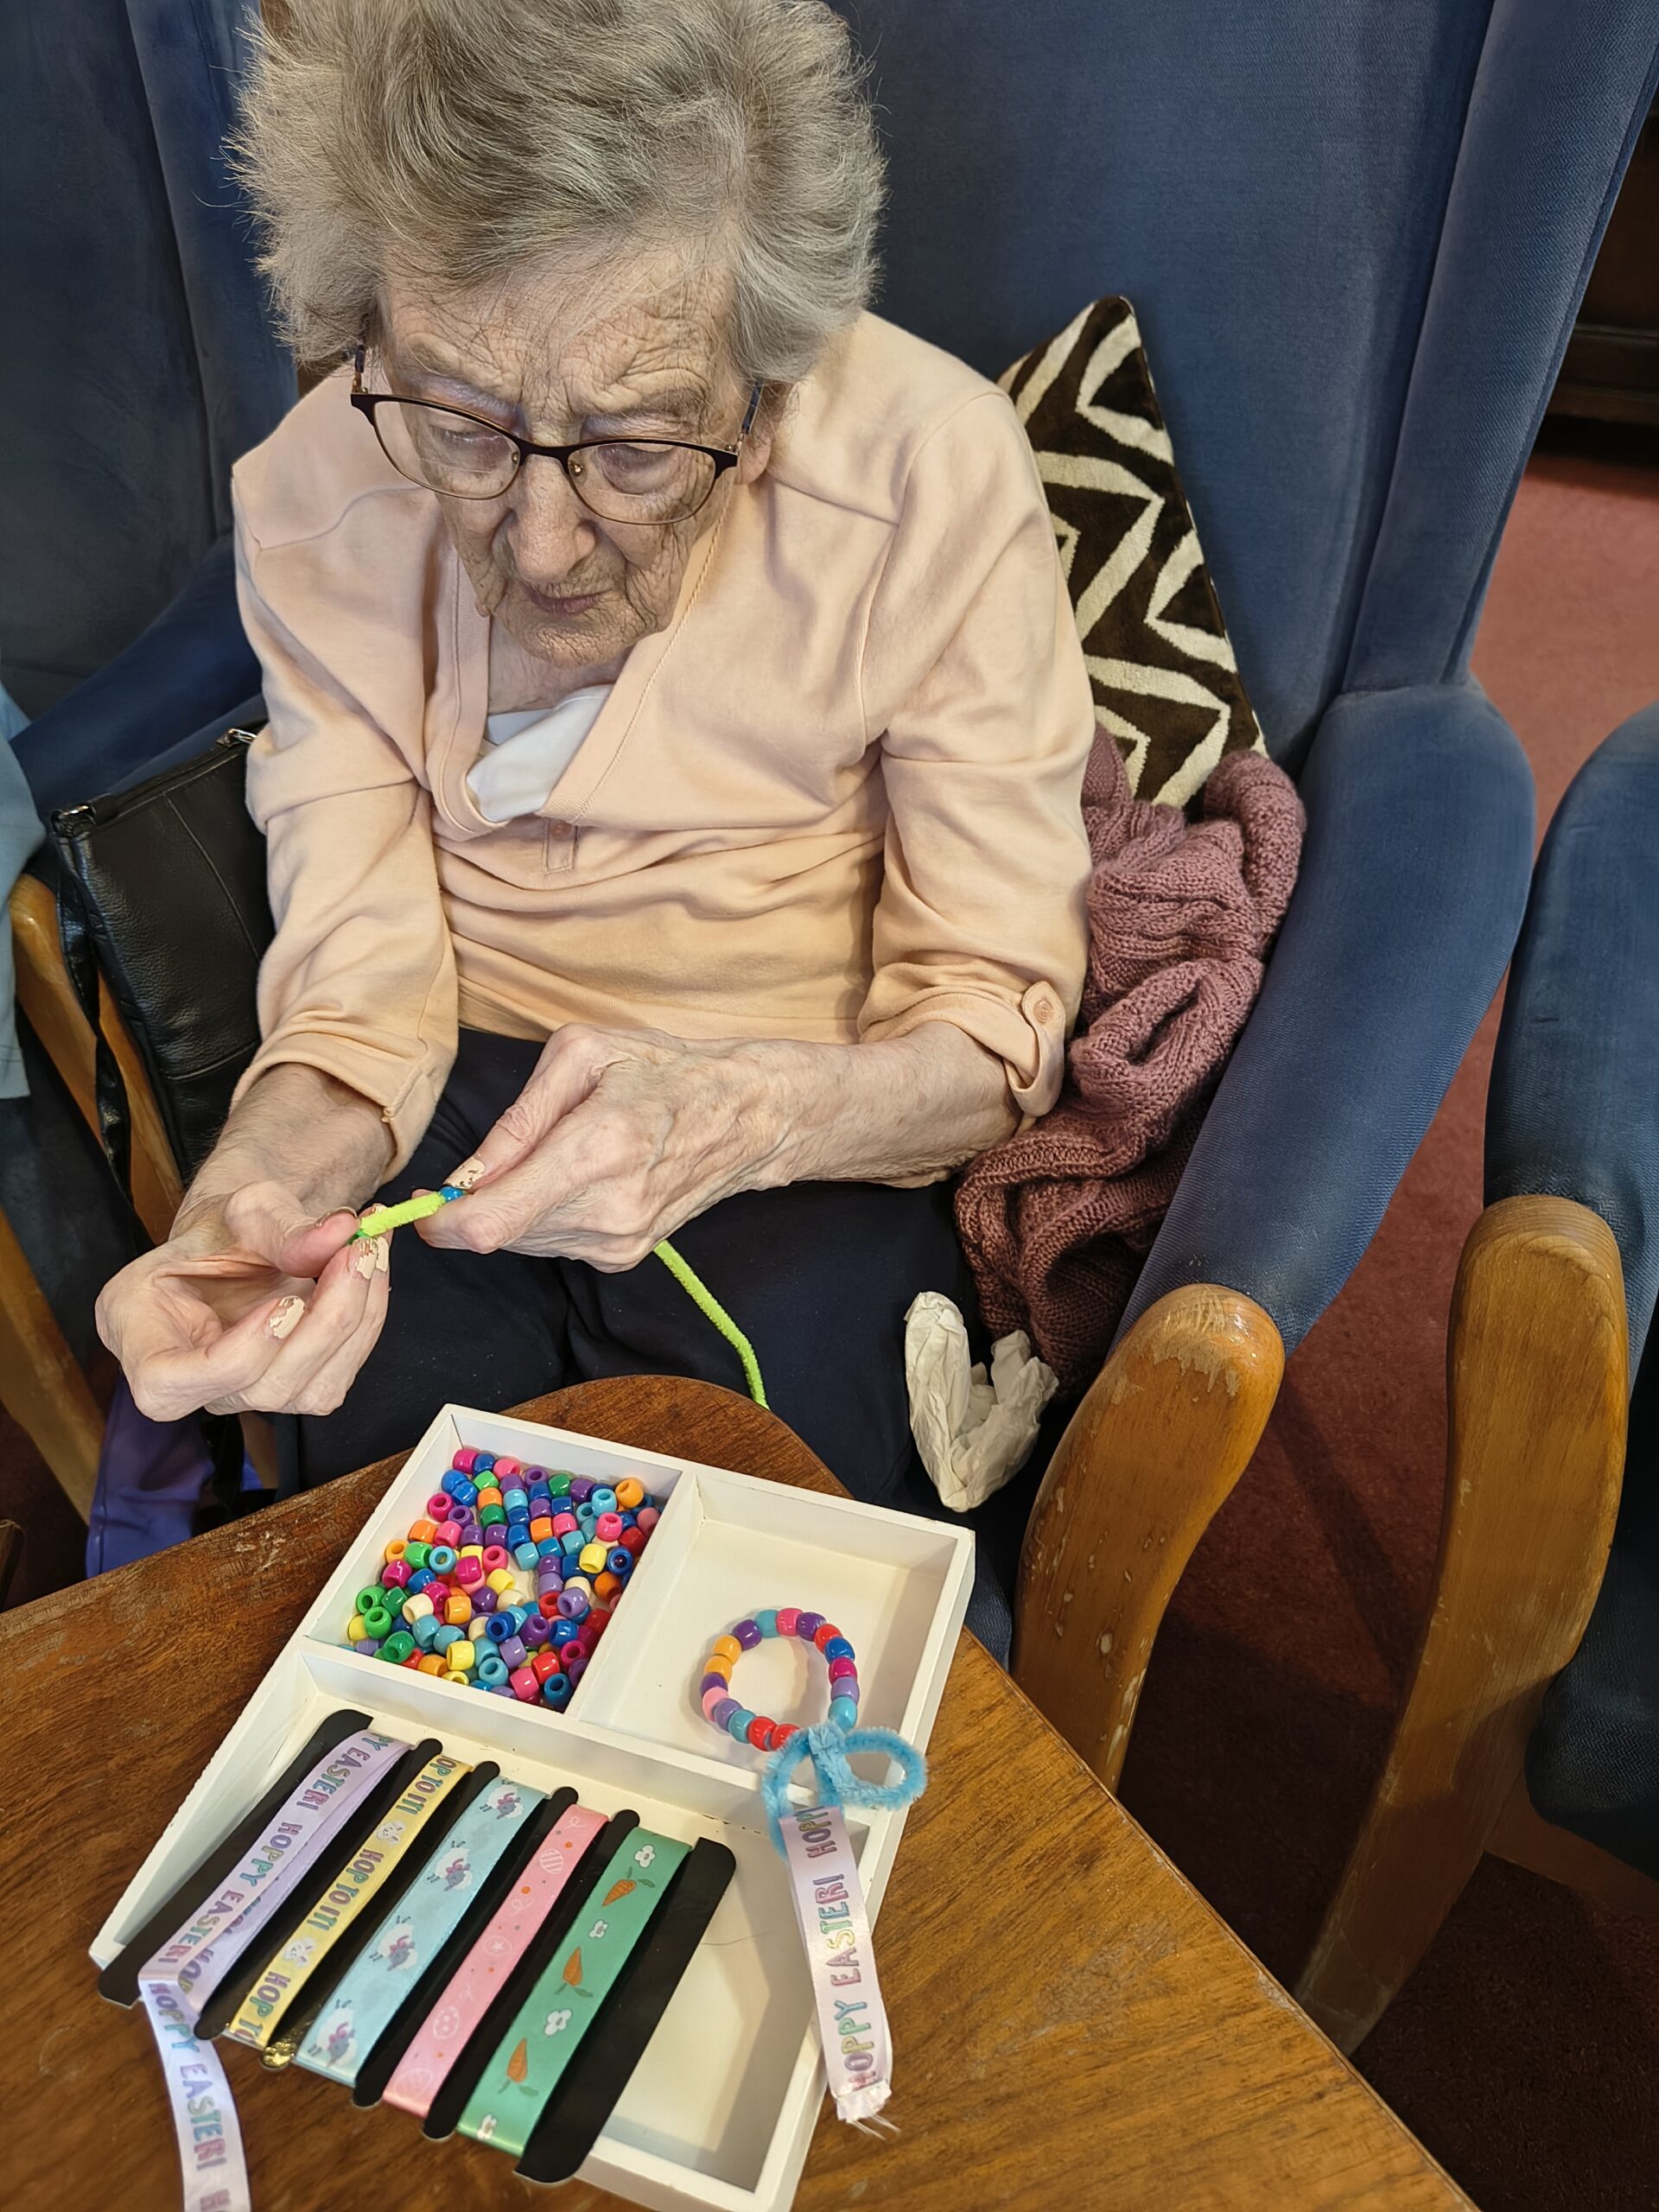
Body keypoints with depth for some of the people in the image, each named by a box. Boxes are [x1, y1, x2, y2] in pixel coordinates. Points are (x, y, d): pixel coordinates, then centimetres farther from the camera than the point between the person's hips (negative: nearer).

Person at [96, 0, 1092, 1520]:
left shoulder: (931, 475, -20)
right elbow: (358, 996, -9)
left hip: (818, 1137, -1)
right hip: (464, 1105, 2)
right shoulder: (314, 501, -10)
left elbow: (998, 1023, -15)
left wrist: (731, 1115, -35)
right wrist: (241, 1214, -30)